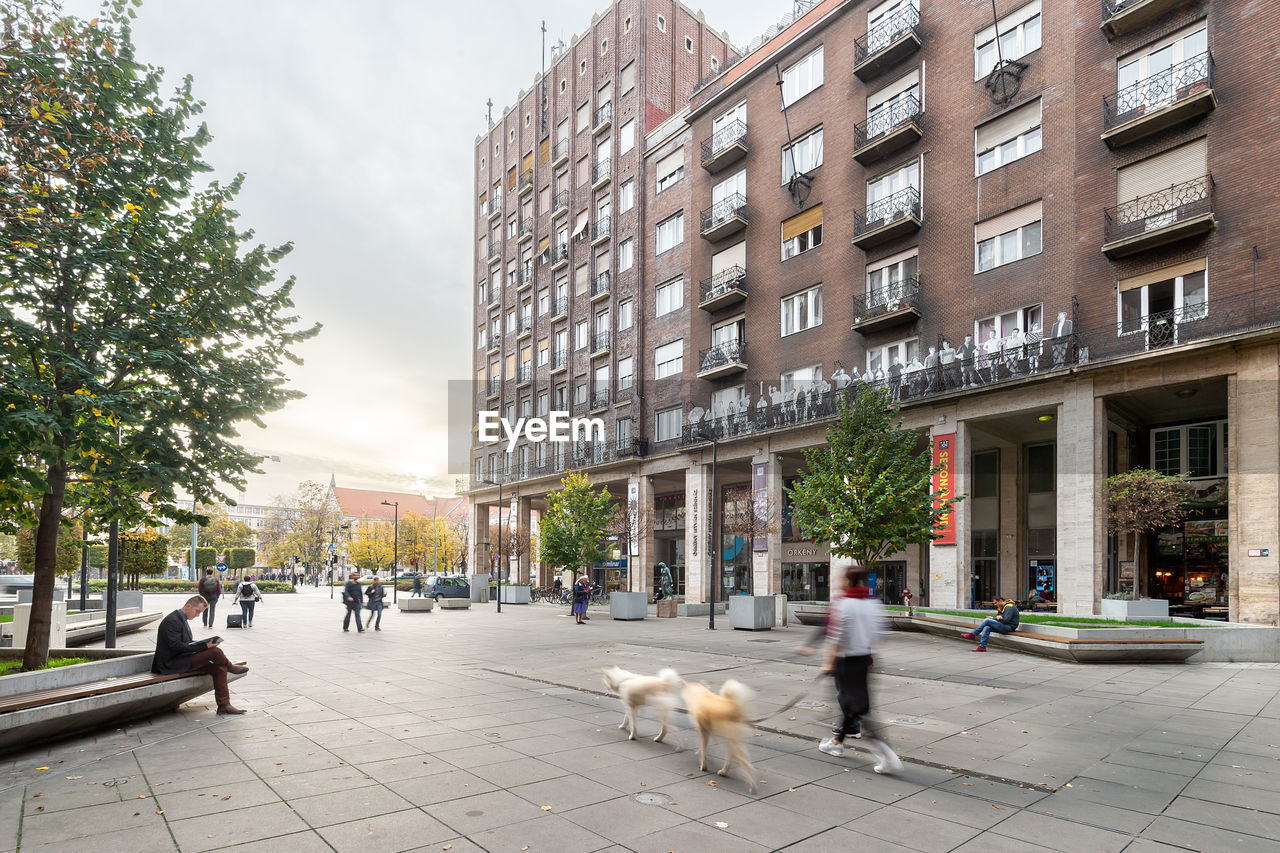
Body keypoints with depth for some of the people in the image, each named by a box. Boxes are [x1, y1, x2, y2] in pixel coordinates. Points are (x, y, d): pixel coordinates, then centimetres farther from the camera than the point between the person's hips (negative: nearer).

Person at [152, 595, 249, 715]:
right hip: (172, 664, -10)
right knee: (215, 651, -24)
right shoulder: (172, 621, -17)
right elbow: (176, 646, -24)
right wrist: (204, 646, -25)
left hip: (182, 660, 10)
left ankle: (224, 705, -2)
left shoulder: (181, 620, 15)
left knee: (219, 668, -5)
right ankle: (230, 667, 9)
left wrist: (205, 644, 3)